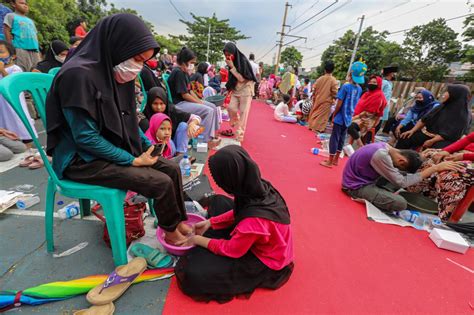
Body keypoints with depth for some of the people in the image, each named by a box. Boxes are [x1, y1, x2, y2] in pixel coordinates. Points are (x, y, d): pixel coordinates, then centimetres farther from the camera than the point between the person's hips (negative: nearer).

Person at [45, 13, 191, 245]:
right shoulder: (78, 74, -22)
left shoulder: (117, 72, 3)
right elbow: (86, 137, -23)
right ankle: (170, 230, 8)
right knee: (161, 183, -20)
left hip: (115, 148, 8)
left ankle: (179, 222, 13)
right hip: (83, 159, -8)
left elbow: (128, 120, 13)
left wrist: (147, 145, 1)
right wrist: (133, 160, -19)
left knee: (172, 169, -3)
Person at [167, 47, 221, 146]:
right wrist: (199, 103, -12)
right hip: (178, 103, -10)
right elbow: (184, 95, -20)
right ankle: (207, 140, -14)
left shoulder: (185, 73, 13)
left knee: (213, 107, 4)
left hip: (185, 100, 10)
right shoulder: (178, 72, -16)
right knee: (208, 111, -23)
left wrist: (200, 101, 1)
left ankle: (212, 134, 10)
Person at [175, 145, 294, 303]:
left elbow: (231, 250, -22)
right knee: (217, 201, 10)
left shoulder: (254, 219, -42)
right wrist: (209, 222, -1)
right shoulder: (259, 186, -20)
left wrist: (198, 240, -7)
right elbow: (239, 212, 0)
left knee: (193, 272, -15)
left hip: (265, 262, -7)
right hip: (254, 240, 7)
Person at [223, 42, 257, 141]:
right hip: (236, 89, 6)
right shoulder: (232, 62, 4)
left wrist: (232, 67, -23)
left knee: (243, 113, -6)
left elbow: (242, 78, -21)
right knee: (231, 107, -12)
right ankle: (235, 124, 15)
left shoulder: (243, 60, -16)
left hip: (246, 89, -6)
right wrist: (228, 88, 4)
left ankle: (239, 135, 2)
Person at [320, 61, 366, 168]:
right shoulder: (359, 89, 6)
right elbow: (354, 104, 10)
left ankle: (330, 161, 4)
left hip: (340, 117, -6)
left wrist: (333, 115, -5)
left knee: (334, 138, -1)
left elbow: (339, 103, -13)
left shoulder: (346, 86, -13)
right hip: (348, 118, 7)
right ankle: (335, 159, 24)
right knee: (342, 138, 14)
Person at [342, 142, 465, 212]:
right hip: (356, 186, -9)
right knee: (400, 203, -21)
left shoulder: (385, 146, 0)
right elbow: (401, 182, -19)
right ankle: (367, 200, 0)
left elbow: (398, 173, 11)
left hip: (364, 179, 9)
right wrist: (434, 169, -16)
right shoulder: (381, 156, -27)